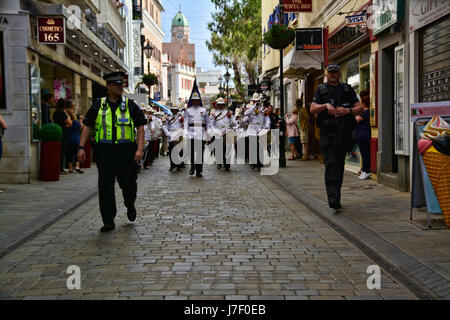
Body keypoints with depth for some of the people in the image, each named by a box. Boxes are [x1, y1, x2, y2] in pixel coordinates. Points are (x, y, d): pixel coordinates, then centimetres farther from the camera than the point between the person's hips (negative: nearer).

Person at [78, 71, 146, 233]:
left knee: (128, 183, 3)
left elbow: (140, 126, 2)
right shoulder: (98, 105, 8)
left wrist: (140, 149, -10)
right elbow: (87, 126, 9)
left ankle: (130, 206, 36)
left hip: (126, 150, 0)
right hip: (104, 151, 1)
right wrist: (81, 147, -1)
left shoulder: (130, 105, 6)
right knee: (105, 186, -1)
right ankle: (108, 222, 7)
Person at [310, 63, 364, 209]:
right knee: (331, 163, -14)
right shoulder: (321, 90, 11)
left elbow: (360, 107, 9)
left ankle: (335, 194, 19)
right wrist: (325, 105, -16)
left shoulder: (348, 89, 15)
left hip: (344, 133, 3)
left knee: (340, 165, 8)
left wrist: (348, 110, -10)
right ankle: (333, 197, -21)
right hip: (328, 133, -2)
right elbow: (312, 109, 1)